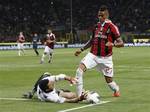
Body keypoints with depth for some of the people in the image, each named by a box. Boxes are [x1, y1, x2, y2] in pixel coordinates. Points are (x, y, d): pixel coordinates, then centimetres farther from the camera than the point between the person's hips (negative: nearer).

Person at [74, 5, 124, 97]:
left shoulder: (112, 27, -8)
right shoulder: (97, 25, 9)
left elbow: (121, 43, -11)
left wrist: (112, 44, -30)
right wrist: (82, 49, 17)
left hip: (105, 58, -4)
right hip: (93, 55, 4)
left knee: (109, 80, 6)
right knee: (80, 70, -18)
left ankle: (116, 89, 42)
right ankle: (79, 95, -13)